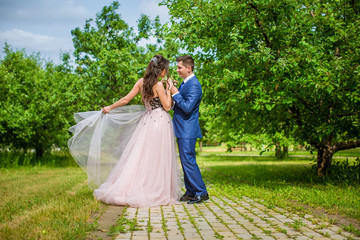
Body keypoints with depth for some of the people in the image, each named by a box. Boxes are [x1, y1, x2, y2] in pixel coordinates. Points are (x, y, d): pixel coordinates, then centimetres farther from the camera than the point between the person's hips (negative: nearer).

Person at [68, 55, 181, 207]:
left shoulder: (141, 82, 4)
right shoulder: (158, 85, -14)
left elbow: (126, 99, 4)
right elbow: (167, 106, -11)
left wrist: (110, 107, 13)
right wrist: (169, 89, -2)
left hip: (147, 121, 6)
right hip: (161, 122, -6)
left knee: (139, 157, 9)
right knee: (157, 160, 0)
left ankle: (125, 190, 11)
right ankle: (157, 193, 6)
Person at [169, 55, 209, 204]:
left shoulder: (194, 85, -16)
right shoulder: (184, 83, 15)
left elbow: (188, 107, -24)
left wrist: (176, 93, -17)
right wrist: (173, 93, 6)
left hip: (188, 130, -10)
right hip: (182, 130, 10)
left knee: (188, 161, -7)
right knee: (186, 161, 13)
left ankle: (201, 192, 1)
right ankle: (191, 192, 21)